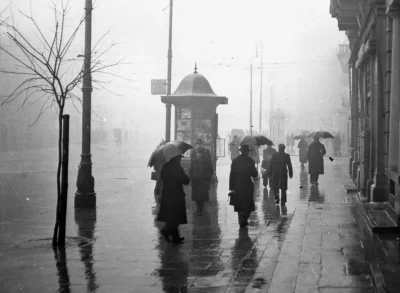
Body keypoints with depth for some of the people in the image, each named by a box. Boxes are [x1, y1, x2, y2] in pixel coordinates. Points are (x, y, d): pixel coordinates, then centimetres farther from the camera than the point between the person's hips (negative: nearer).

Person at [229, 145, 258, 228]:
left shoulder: (235, 161, 1)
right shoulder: (250, 161, -8)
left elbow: (232, 175, 1)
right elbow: (254, 174, -5)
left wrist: (231, 187, 5)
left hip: (237, 186, 3)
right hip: (247, 186, -3)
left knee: (240, 205, 13)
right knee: (248, 204, 6)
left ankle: (241, 221, 15)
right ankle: (244, 219, -10)